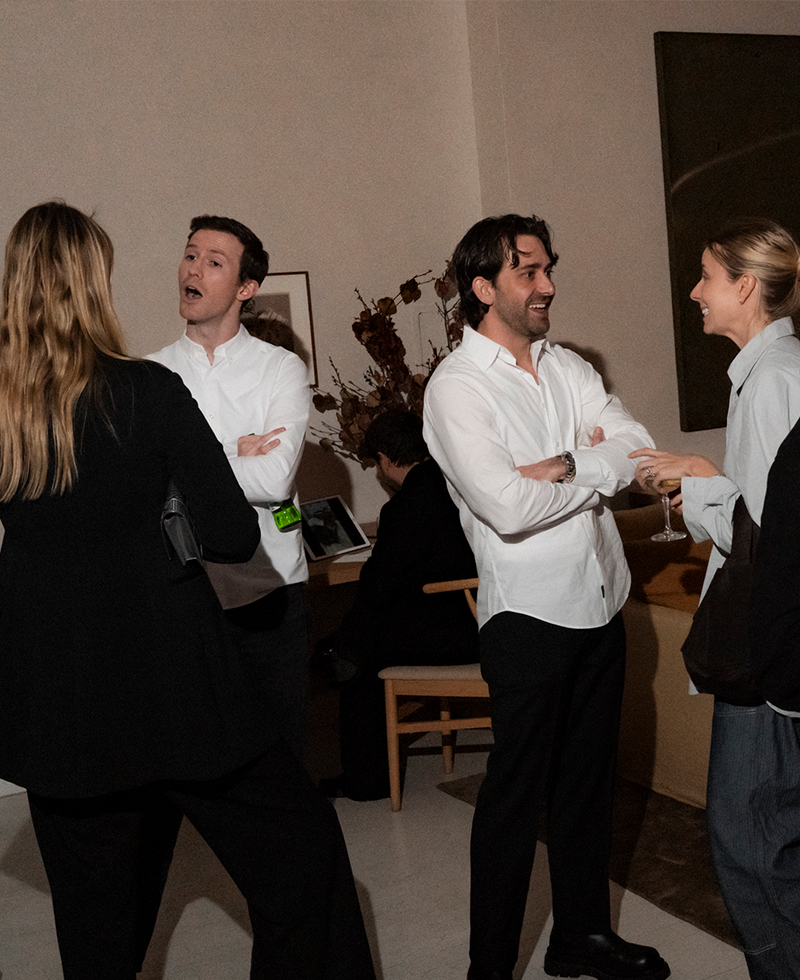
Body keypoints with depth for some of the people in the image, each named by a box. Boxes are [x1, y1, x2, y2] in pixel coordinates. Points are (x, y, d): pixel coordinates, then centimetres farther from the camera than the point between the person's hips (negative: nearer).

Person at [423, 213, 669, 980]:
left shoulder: (567, 367, 10)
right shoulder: (457, 386, -11)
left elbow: (638, 449, -2)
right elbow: (508, 506, -23)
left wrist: (563, 467, -19)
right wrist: (598, 471, -9)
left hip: (599, 605, 7)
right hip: (529, 615, -7)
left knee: (588, 781, 18)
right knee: (515, 797, 4)